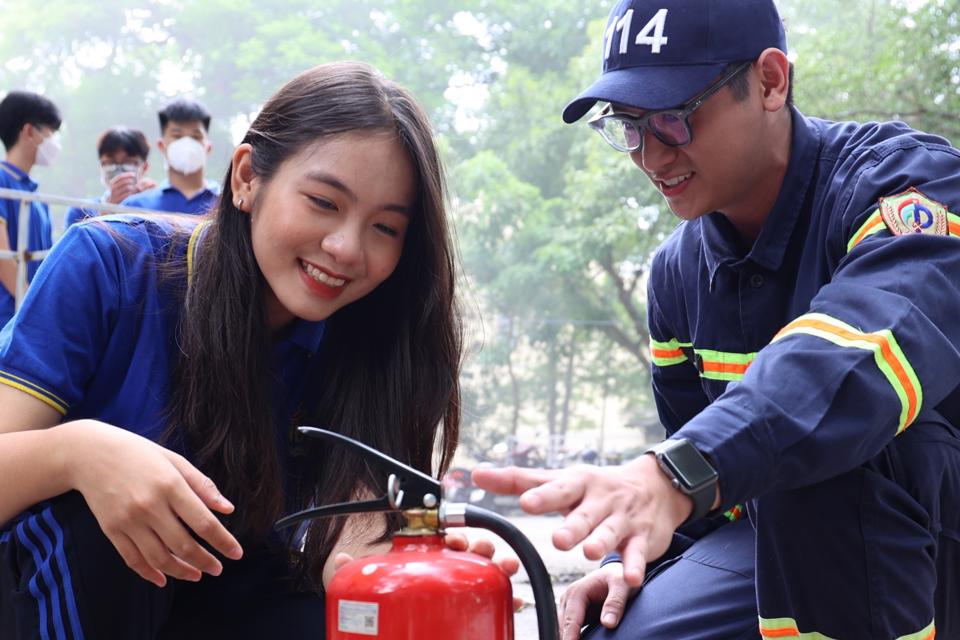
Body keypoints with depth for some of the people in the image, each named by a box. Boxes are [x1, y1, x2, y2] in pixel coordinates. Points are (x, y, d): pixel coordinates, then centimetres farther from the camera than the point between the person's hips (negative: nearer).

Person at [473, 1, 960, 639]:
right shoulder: (679, 271, 4)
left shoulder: (907, 176, -19)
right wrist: (632, 554, -7)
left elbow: (858, 353, -41)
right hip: (792, 543, 6)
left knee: (848, 433, -35)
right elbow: (688, 436, 13)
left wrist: (677, 476, -55)